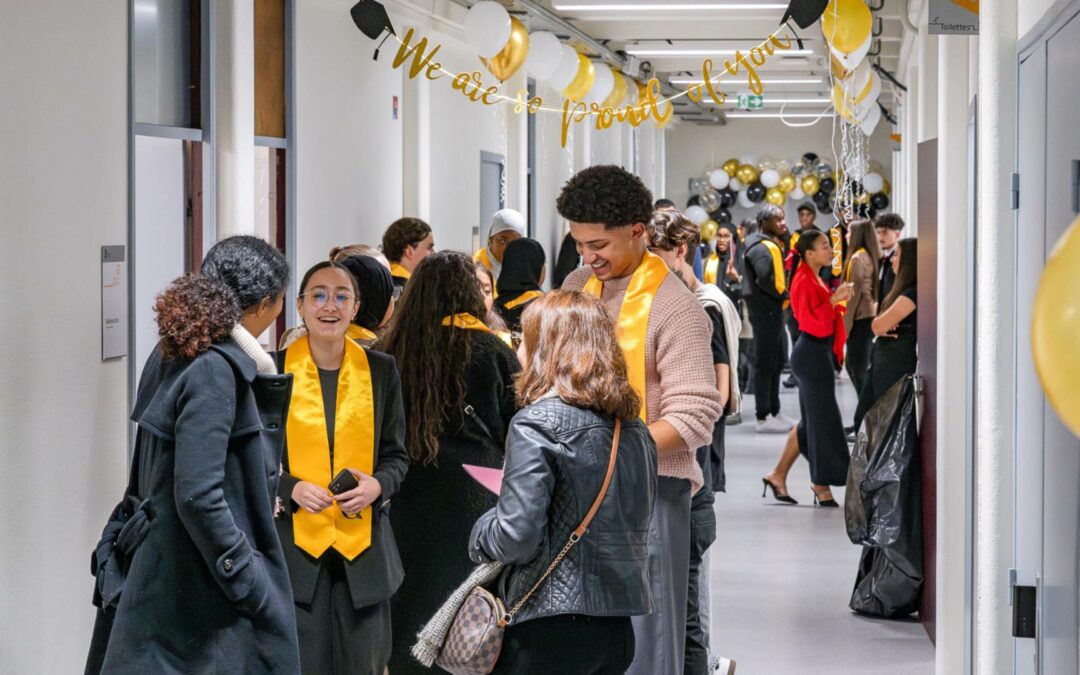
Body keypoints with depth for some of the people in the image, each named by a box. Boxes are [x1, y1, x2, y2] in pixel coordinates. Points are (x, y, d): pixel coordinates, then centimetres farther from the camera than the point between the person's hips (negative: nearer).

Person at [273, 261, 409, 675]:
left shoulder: (380, 370, 7)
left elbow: (396, 455, 12)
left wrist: (377, 485, -9)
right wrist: (291, 488, -13)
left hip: (363, 546, 2)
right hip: (295, 543, -2)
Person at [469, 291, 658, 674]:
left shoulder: (536, 424, -12)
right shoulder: (632, 426, 10)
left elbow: (517, 537, -18)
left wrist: (481, 532, 2)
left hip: (549, 627, -7)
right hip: (617, 626, 7)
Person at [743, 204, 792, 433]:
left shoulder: (773, 244, 16)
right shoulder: (763, 247, -16)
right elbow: (765, 277, -27)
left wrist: (782, 296, 5)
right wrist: (782, 294, -12)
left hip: (773, 309, 10)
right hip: (766, 309, -10)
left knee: (776, 362, 16)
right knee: (765, 363, -5)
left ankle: (774, 412, 25)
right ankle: (764, 417, -2)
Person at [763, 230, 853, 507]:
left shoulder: (815, 280, 15)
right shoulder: (804, 282, -16)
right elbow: (813, 324, -22)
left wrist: (837, 298, 12)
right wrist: (834, 299, -24)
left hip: (818, 355, 10)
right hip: (812, 356, -10)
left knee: (811, 421, 14)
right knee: (823, 419, -3)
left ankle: (778, 476, 18)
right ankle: (821, 485, 5)